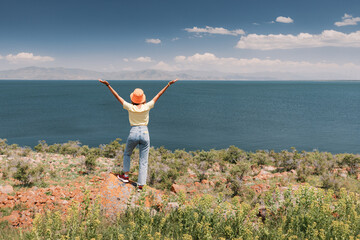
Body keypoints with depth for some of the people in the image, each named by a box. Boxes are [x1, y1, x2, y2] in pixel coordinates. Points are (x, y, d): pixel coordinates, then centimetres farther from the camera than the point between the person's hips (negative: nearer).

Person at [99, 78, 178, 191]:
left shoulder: (130, 107, -6)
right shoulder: (147, 107, -5)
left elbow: (117, 96, 0)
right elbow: (158, 95, 2)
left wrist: (108, 85, 6)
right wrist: (168, 85, 8)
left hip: (133, 132, 0)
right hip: (145, 133, 0)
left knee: (127, 154, 28)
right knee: (143, 161, 5)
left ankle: (125, 175, 33)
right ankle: (141, 185, 5)